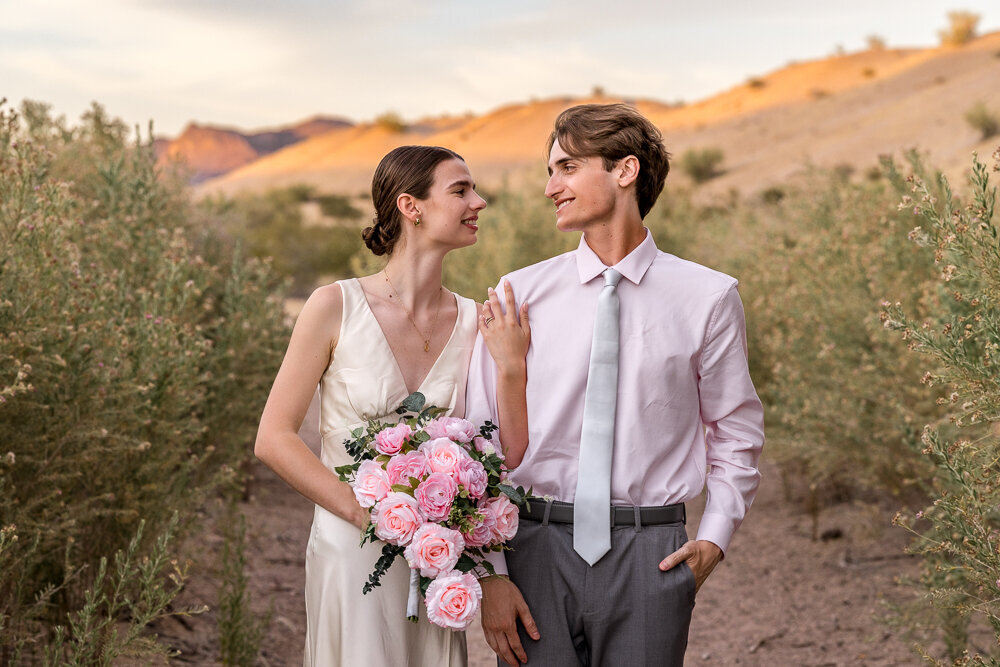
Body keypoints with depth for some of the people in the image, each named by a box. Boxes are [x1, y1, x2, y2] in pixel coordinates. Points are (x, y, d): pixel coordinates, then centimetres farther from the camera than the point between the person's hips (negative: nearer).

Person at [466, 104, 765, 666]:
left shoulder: (708, 298, 0)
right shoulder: (519, 295, 2)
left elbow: (737, 433, 10)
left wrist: (714, 538, -2)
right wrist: (489, 574, -5)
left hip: (649, 556, 0)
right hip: (538, 549, 1)